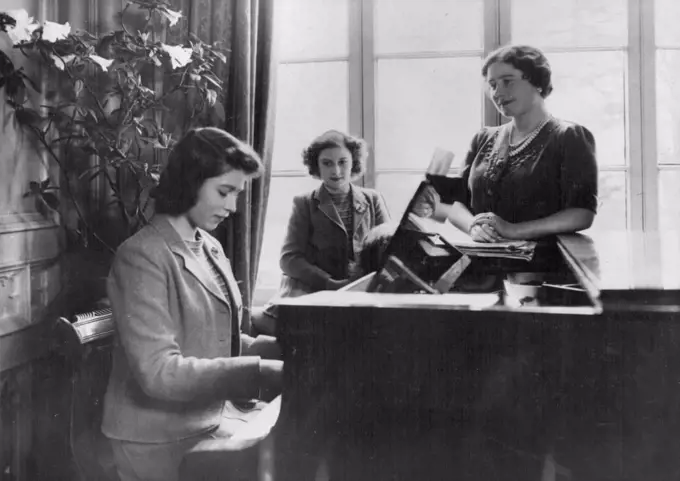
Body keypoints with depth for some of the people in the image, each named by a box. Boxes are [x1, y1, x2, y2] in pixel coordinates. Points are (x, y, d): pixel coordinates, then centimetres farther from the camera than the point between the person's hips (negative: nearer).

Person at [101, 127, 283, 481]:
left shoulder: (210, 248, 9)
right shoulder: (142, 257, -17)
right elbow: (159, 373, -24)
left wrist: (282, 350, -1)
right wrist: (260, 373, -27)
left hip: (214, 414, 8)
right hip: (163, 440, -7)